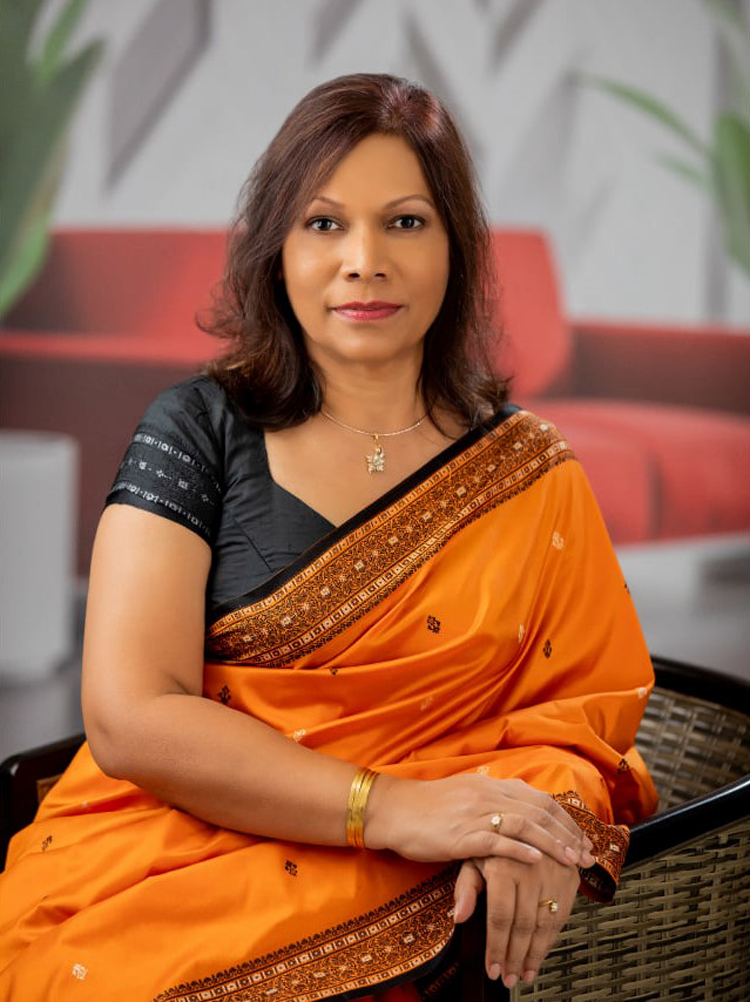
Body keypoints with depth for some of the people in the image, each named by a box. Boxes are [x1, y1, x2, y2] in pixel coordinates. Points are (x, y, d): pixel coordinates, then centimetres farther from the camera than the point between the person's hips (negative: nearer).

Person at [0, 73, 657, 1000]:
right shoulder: (196, 430, 3)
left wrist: (535, 813, -15)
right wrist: (390, 807, -15)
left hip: (384, 916, 0)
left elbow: (580, 712, 9)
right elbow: (128, 718, -6)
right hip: (152, 872, 0)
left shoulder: (530, 474, 9)